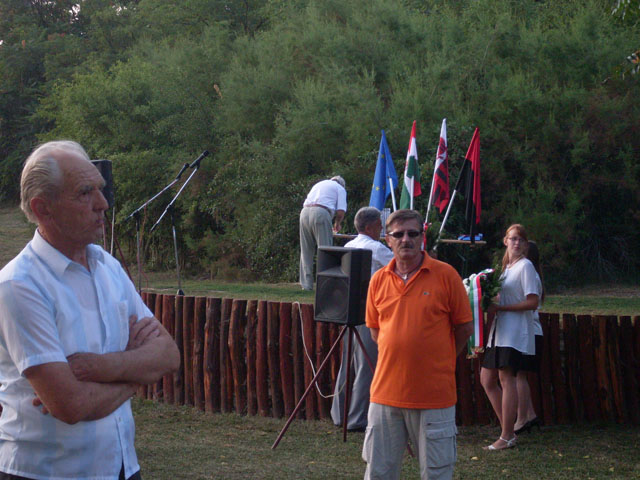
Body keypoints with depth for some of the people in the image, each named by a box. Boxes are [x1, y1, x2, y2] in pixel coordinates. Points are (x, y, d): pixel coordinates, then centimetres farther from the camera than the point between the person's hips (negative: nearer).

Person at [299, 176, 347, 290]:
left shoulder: (318, 185, 35)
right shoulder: (340, 188, 17)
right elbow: (341, 211, 3)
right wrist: (337, 224, 23)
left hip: (304, 212, 5)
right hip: (321, 213, -5)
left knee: (306, 251, 9)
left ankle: (306, 284, 8)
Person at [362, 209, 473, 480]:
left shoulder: (445, 275, -4)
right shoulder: (379, 280, 6)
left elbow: (464, 328, 2)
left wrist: (440, 362, 7)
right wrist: (399, 354, 11)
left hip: (434, 395, -3)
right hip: (386, 392, 3)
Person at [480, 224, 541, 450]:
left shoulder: (525, 266, -6)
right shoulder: (506, 267, 19)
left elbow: (532, 302, -14)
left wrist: (499, 308, -16)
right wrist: (492, 308, 6)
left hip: (515, 333, -9)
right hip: (499, 331, 9)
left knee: (506, 378, -10)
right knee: (487, 379, 7)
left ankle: (507, 437, -5)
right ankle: (507, 430, 14)